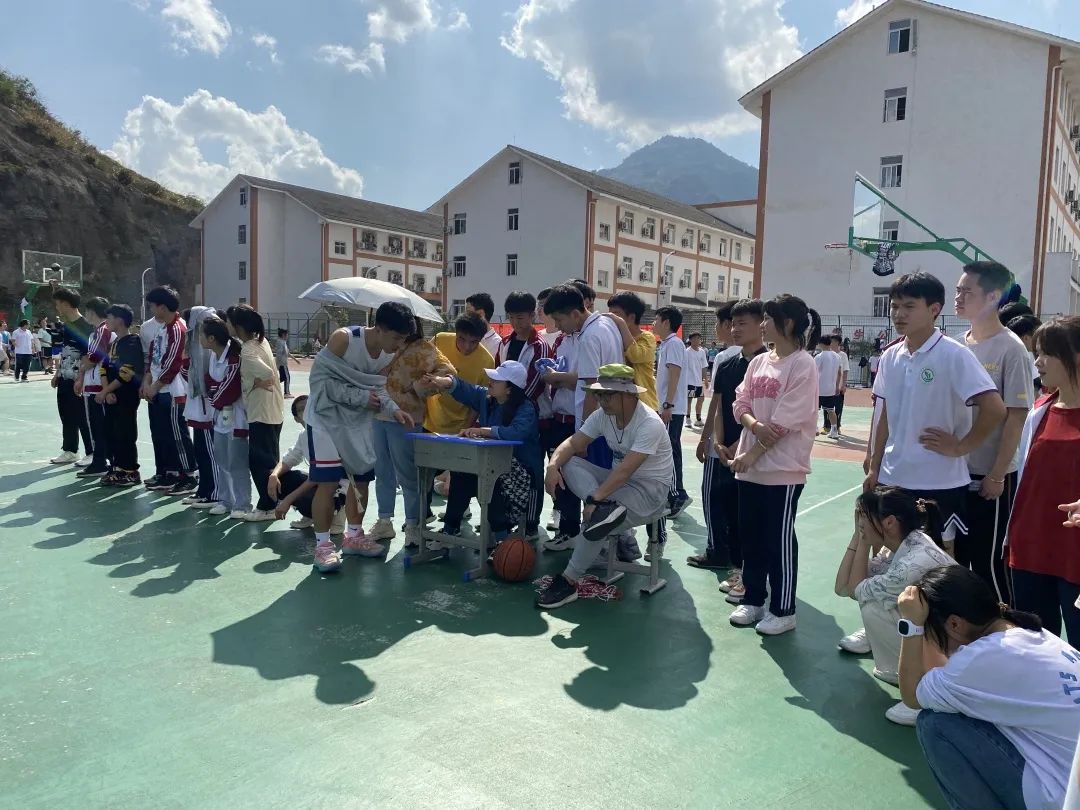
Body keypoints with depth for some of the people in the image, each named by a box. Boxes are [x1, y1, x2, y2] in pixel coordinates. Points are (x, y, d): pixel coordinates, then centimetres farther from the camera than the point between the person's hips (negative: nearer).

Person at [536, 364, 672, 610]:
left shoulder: (649, 424, -24)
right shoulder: (603, 415, -1)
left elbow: (626, 469, -32)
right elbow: (573, 444, -4)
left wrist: (594, 499, -38)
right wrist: (553, 465, -26)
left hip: (650, 488, -8)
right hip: (618, 480, 8)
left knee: (594, 516, -30)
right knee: (568, 463, -13)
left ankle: (569, 582, -15)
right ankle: (605, 507, -33)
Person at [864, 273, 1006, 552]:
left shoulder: (954, 355, -13)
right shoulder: (890, 356, 6)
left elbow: (994, 409, -18)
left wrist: (960, 447, -11)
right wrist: (874, 468, 11)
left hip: (939, 483, -6)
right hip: (893, 479, 6)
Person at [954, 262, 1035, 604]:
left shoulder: (1010, 349, -12)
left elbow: (1015, 417, -13)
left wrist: (997, 475, -14)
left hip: (989, 478, -6)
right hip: (953, 473, 6)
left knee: (988, 562, 4)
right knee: (953, 557, 16)